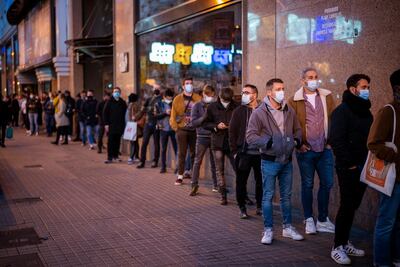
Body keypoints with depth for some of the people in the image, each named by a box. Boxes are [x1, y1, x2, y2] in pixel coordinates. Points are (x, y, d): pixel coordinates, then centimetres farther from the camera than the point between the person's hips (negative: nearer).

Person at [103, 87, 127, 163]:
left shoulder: (123, 103, 8)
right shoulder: (109, 102, 1)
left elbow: (125, 114, 11)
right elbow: (105, 113, -2)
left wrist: (124, 124, 5)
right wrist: (106, 124, -9)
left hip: (120, 125, 3)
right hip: (111, 125, -3)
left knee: (117, 141, 8)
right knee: (110, 142, -3)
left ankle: (116, 156, 18)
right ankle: (110, 157, -1)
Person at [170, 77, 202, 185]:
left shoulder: (198, 98, 3)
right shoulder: (177, 99, 2)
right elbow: (173, 115, 2)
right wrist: (175, 127, -4)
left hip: (194, 130, 1)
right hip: (182, 130, -1)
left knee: (194, 153, 8)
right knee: (181, 153, 2)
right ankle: (180, 176, 6)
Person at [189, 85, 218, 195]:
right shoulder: (197, 106, 2)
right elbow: (193, 122, -5)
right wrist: (204, 118, -18)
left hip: (214, 136, 2)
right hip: (202, 137, -2)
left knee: (214, 162, 8)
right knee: (197, 161, -1)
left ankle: (216, 185, 17)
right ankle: (194, 185, 5)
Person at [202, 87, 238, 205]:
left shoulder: (236, 107, 0)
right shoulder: (212, 107, 2)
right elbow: (205, 124, 5)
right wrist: (216, 126, -12)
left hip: (232, 142, -1)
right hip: (218, 142, 1)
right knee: (220, 170, 5)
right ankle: (223, 195, 13)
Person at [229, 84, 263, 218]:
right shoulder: (239, 111, 3)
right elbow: (232, 132, 2)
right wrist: (234, 150, -3)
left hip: (260, 153, 1)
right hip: (243, 153, 0)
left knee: (261, 181, 7)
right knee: (241, 181, 5)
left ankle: (260, 206, 23)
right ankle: (242, 208, 18)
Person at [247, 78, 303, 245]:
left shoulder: (289, 111, 5)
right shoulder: (259, 113, -10)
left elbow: (297, 129, 19)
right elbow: (250, 136, -13)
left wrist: (297, 140, 0)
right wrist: (268, 142, -22)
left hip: (287, 161, 5)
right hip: (269, 161, -5)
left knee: (286, 196, 14)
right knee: (268, 196, 3)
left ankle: (288, 227, 26)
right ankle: (268, 230, 13)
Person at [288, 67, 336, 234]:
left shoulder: (327, 97, 7)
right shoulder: (295, 100, -2)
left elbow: (334, 119, 8)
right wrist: (298, 144, -8)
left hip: (325, 149, 3)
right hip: (306, 150, -3)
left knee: (327, 183, 6)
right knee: (307, 185, 7)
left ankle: (323, 220, 20)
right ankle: (309, 220, 19)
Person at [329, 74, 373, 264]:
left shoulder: (366, 112, 15)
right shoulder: (342, 111, -9)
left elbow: (370, 139, 18)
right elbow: (336, 140, -16)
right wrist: (348, 164, -17)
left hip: (362, 168, 7)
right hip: (348, 169, -7)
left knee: (352, 206, 12)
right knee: (347, 206, -6)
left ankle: (345, 243, 22)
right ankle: (337, 247, 3)